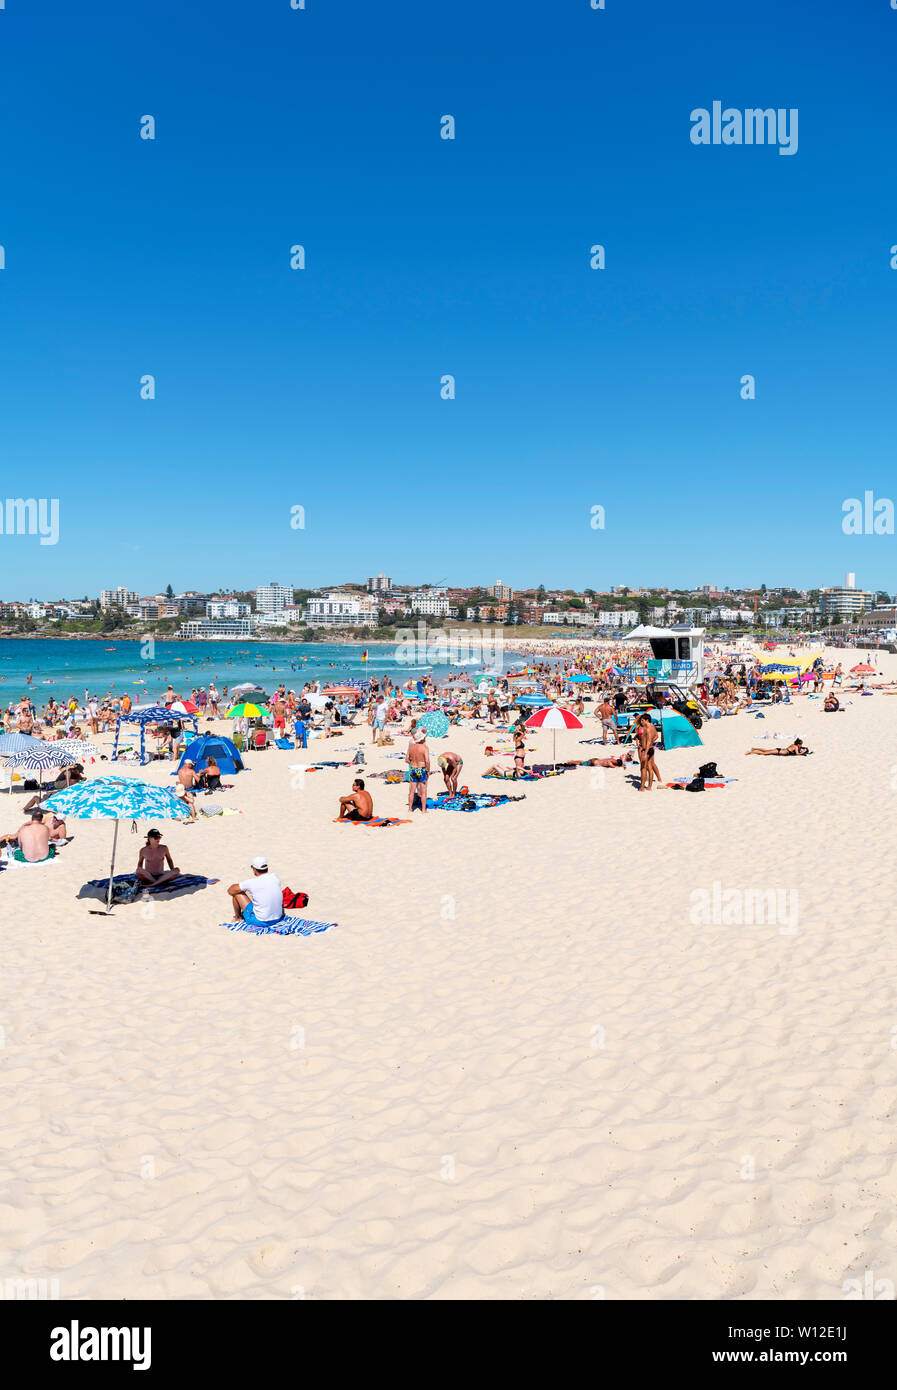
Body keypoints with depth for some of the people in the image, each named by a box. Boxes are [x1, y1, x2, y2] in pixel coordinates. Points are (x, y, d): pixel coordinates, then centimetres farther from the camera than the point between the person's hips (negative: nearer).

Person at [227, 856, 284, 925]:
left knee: (237, 893, 5)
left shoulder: (251, 883, -18)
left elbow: (230, 891, -3)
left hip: (259, 921, -5)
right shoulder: (275, 877, -4)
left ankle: (237, 918, 29)